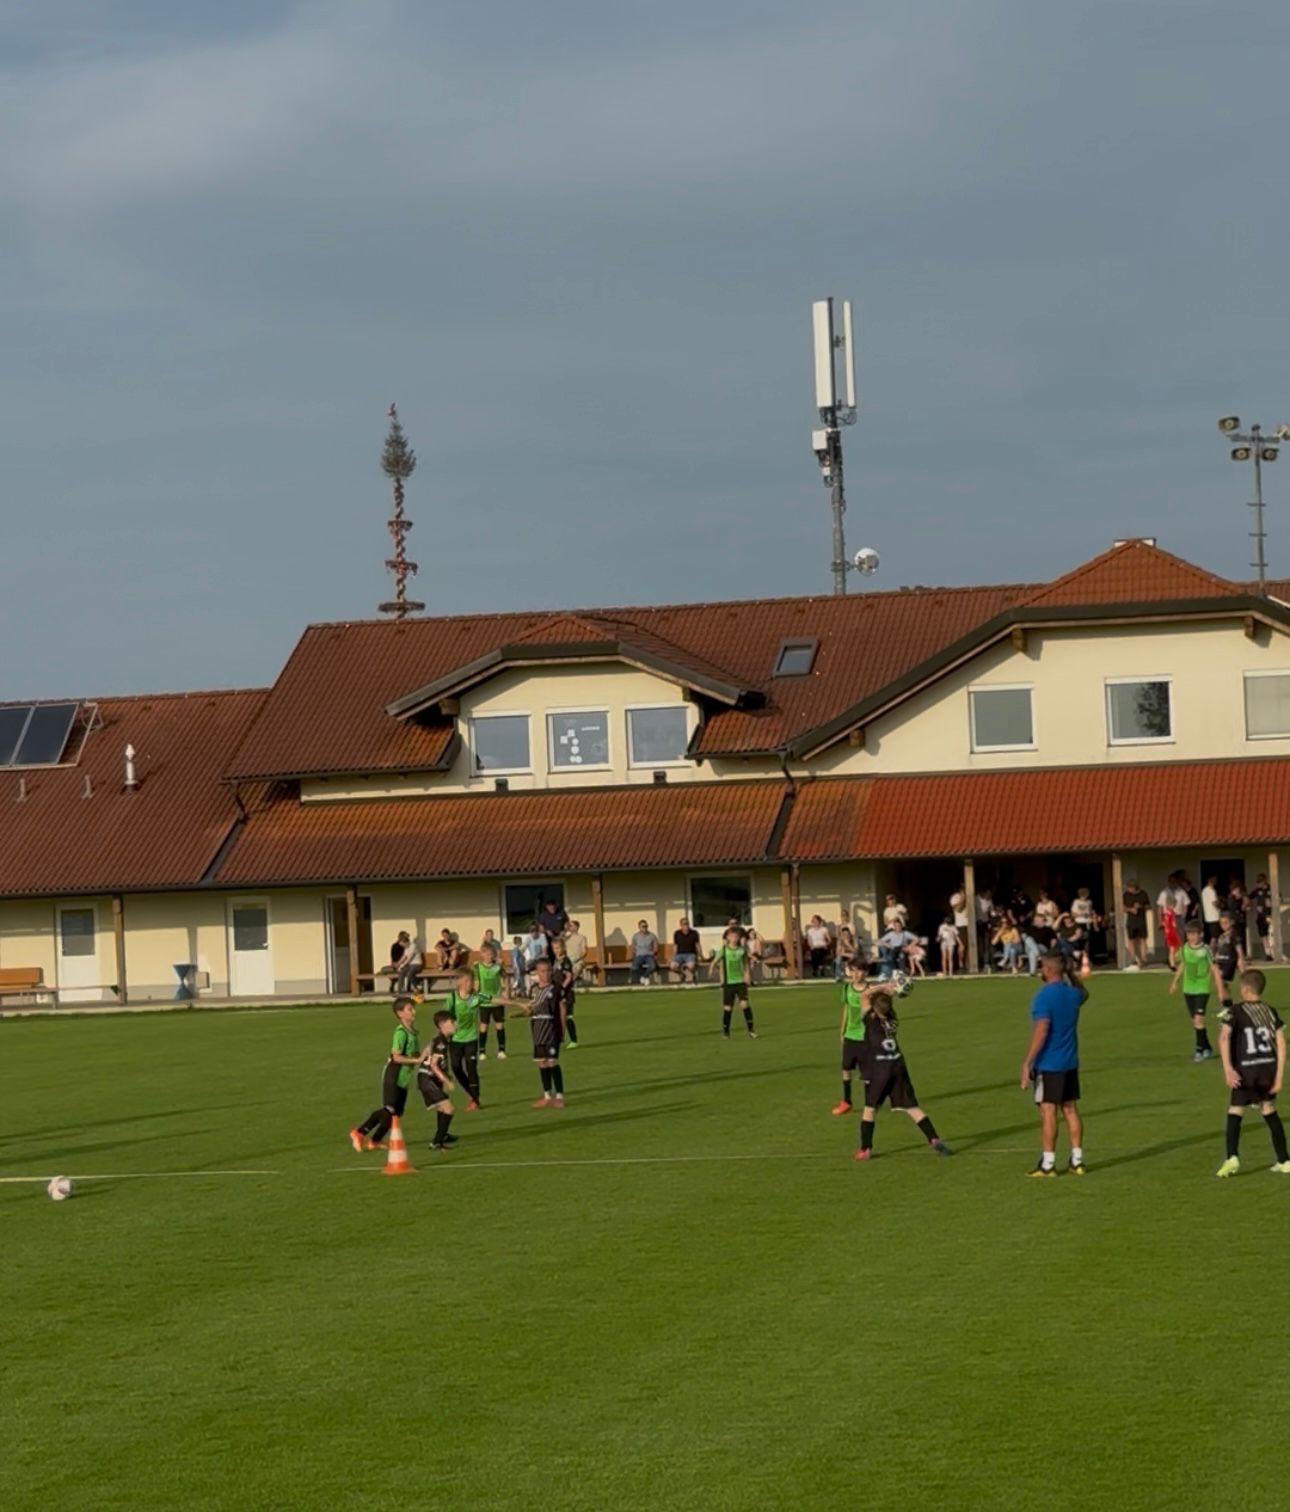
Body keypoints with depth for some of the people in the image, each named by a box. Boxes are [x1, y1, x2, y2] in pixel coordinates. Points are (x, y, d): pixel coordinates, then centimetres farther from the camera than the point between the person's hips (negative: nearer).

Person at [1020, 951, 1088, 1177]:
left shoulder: (1044, 996, -17)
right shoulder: (1073, 994, 5)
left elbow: (1041, 1032, -23)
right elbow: (1084, 993, 33)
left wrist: (1027, 1063, -20)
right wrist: (1070, 975, 28)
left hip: (1048, 1065, -7)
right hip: (1070, 1063, 7)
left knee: (1048, 1112, -3)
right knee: (1070, 1110, 11)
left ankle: (1047, 1164, -1)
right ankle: (1077, 1160, 12)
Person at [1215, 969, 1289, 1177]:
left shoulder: (1236, 1011, -3)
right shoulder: (1271, 1012, 9)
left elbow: (1224, 1037, -18)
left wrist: (1228, 1069, -22)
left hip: (1246, 1070, -4)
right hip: (1269, 1067, 4)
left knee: (1234, 1113, 2)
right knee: (1270, 1112, 16)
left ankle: (1232, 1158, -16)